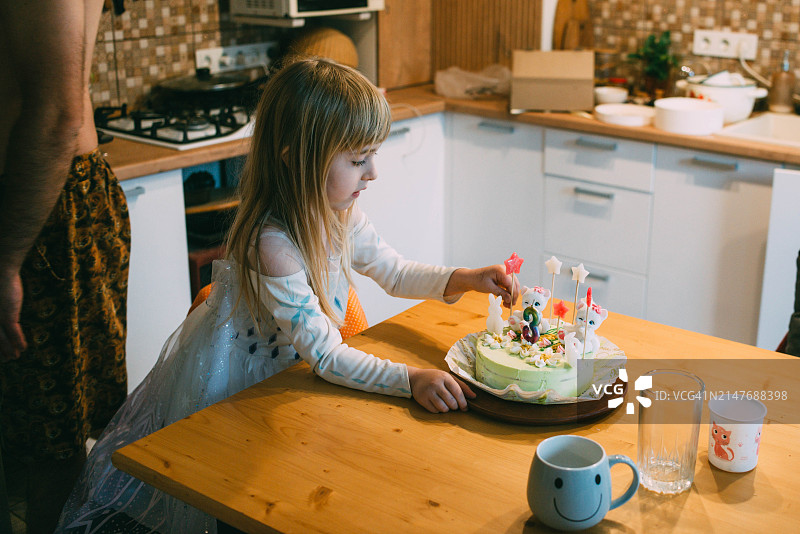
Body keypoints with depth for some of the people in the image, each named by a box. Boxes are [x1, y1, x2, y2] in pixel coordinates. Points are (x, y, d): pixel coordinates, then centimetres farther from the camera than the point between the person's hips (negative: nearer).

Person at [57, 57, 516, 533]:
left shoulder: (338, 214, -10)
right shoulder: (271, 244, -35)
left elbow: (395, 271, 5)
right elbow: (325, 354, -34)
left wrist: (462, 279, -9)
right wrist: (410, 379, -41)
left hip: (288, 369, 8)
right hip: (229, 384, -7)